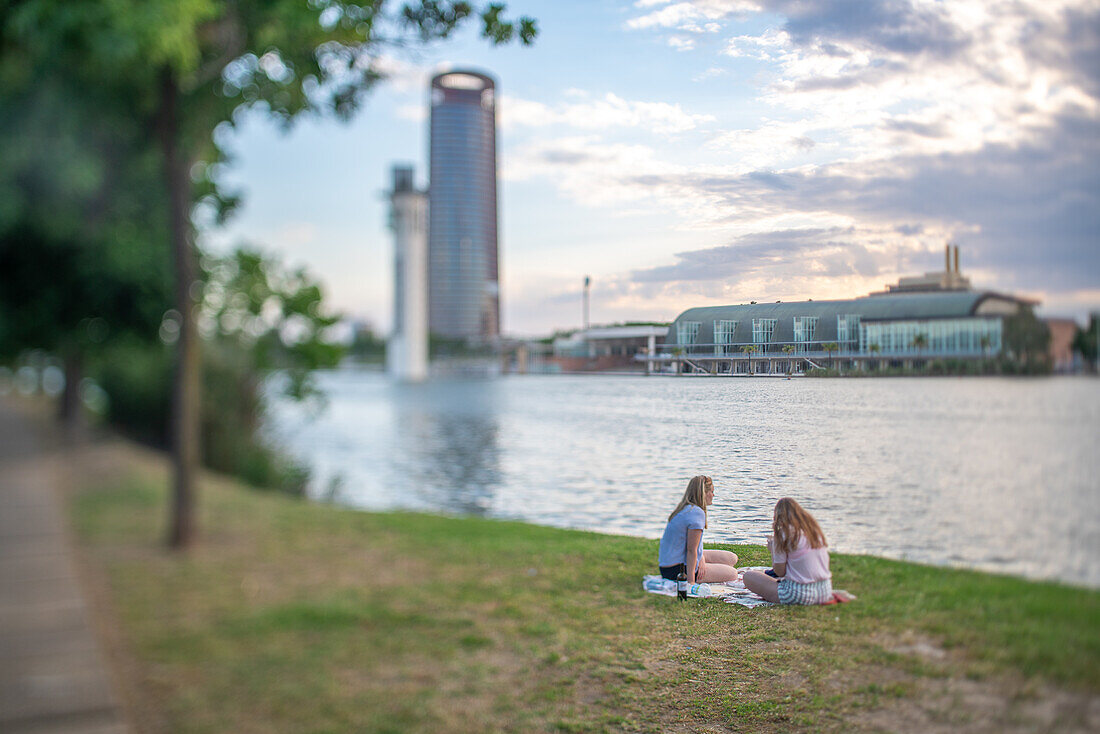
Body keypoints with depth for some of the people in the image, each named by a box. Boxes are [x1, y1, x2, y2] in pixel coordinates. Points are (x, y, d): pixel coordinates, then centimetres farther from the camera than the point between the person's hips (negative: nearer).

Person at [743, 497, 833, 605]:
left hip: (800, 594, -7)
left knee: (748, 576, 0)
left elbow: (780, 572, -9)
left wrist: (772, 548, 8)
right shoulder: (815, 528, 7)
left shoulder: (783, 533, -11)